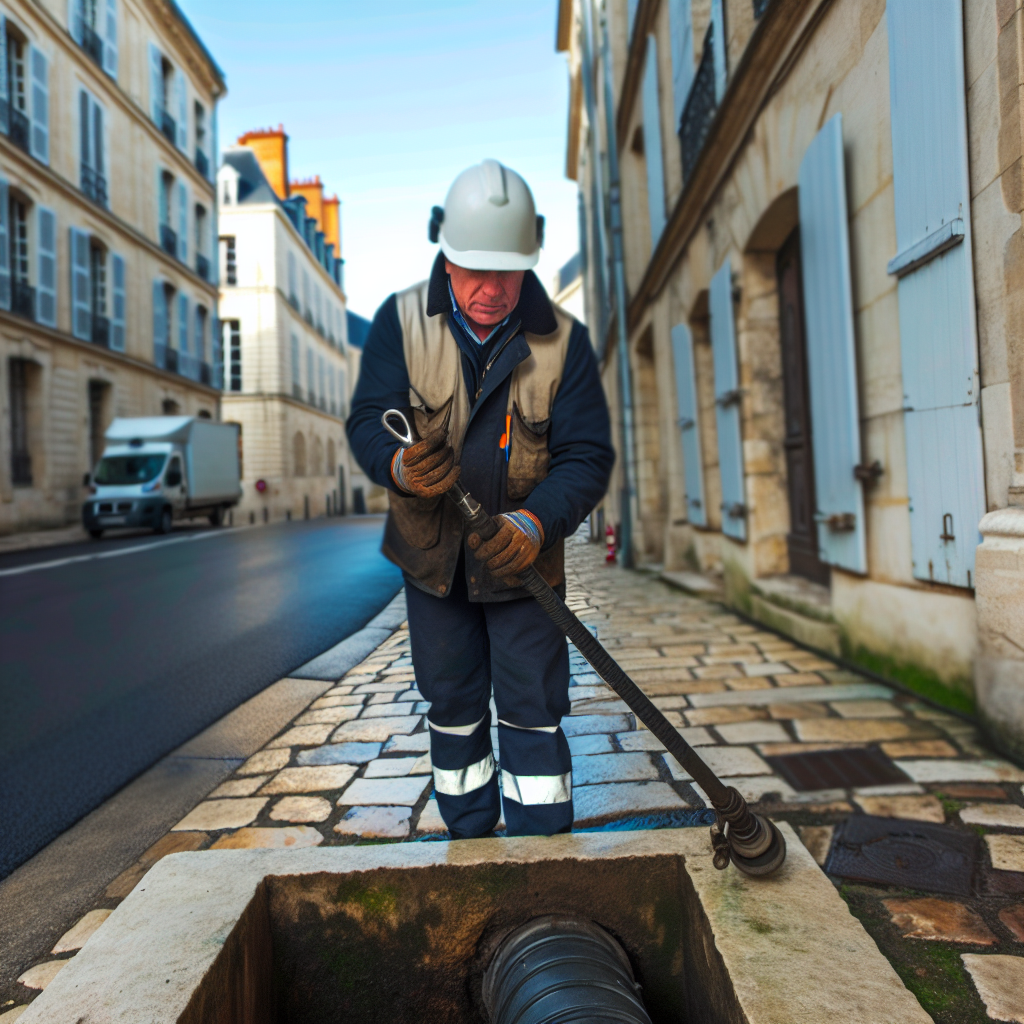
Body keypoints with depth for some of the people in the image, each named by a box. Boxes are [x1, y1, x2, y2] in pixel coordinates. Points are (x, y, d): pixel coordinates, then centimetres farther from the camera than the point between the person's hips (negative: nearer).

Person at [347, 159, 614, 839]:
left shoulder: (563, 340, -11)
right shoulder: (401, 322, -7)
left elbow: (587, 455, -16)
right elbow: (369, 419, -12)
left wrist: (535, 523, -35)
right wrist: (400, 465, -36)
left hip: (525, 557, -2)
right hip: (431, 554, 2)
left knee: (533, 709, 2)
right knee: (452, 705, 15)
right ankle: (469, 846, 34)